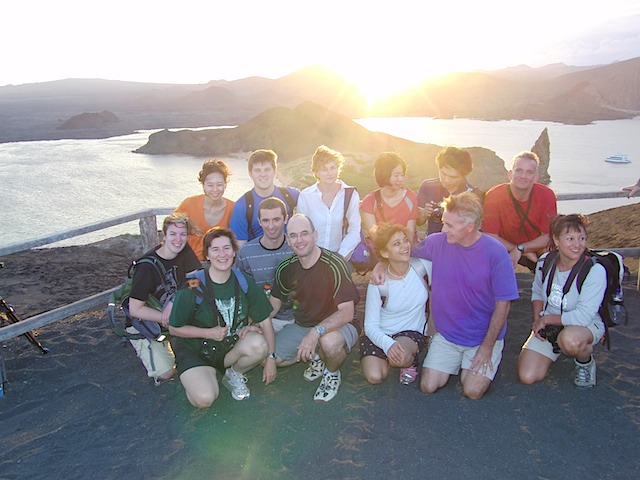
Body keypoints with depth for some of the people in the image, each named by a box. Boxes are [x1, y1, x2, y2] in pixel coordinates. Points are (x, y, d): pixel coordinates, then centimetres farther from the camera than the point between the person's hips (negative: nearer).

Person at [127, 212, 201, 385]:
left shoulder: (185, 252, -8)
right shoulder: (147, 267, -24)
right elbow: (135, 310, -21)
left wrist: (173, 302, -26)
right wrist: (169, 319, -26)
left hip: (174, 314, 5)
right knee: (165, 373, -17)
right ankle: (142, 346, 11)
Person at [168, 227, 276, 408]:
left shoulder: (244, 281, -7)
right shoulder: (193, 286, -16)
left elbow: (265, 321, -4)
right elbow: (174, 329, -8)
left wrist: (270, 357, -10)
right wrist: (209, 333, -19)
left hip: (232, 346, 3)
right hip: (194, 350, -2)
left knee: (259, 344, -30)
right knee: (204, 399, -27)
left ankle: (234, 375, 4)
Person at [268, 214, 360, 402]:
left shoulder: (334, 264, -23)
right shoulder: (286, 268, -5)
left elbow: (347, 312, -26)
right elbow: (274, 302, 9)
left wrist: (316, 332, -39)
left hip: (337, 326, -5)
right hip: (301, 326, 6)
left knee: (330, 342, -39)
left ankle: (332, 373, -2)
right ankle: (315, 357, 16)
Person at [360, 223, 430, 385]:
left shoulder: (422, 265, -13)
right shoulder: (378, 282, -16)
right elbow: (371, 326, -15)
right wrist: (388, 344, -33)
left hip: (413, 332, 0)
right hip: (381, 335, 0)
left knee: (401, 358, -32)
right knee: (374, 377, -21)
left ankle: (410, 360, 5)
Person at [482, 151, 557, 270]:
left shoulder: (547, 195, -13)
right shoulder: (493, 196, -18)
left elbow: (548, 236, -7)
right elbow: (491, 237, -17)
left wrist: (520, 249, -22)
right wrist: (527, 253, -18)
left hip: (538, 251, 1)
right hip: (505, 250, -1)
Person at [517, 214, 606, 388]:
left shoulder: (595, 271, -22)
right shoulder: (545, 262, -7)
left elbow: (583, 317, -26)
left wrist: (546, 318, -15)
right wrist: (538, 320, -4)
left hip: (586, 326, -4)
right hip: (548, 327, 4)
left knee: (569, 339, -42)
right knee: (527, 377, -9)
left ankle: (586, 362, -4)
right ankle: (558, 350, 21)